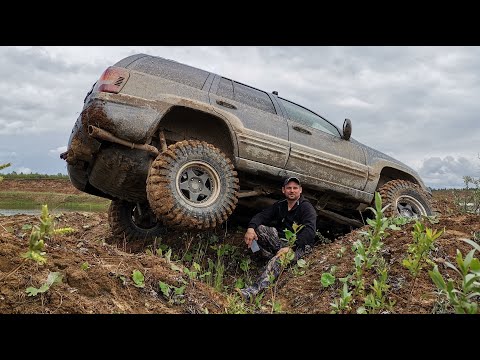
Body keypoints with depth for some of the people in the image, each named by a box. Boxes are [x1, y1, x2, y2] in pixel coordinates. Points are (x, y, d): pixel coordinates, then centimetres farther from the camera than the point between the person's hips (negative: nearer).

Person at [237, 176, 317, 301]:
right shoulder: (279, 206, 14)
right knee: (258, 228, -14)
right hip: (280, 240, 7)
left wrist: (291, 247, -32)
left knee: (278, 259, -37)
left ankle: (252, 292, -51)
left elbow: (310, 231, -21)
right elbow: (262, 215, 2)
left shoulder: (306, 207, -6)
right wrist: (251, 228, -21)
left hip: (298, 245, -7)